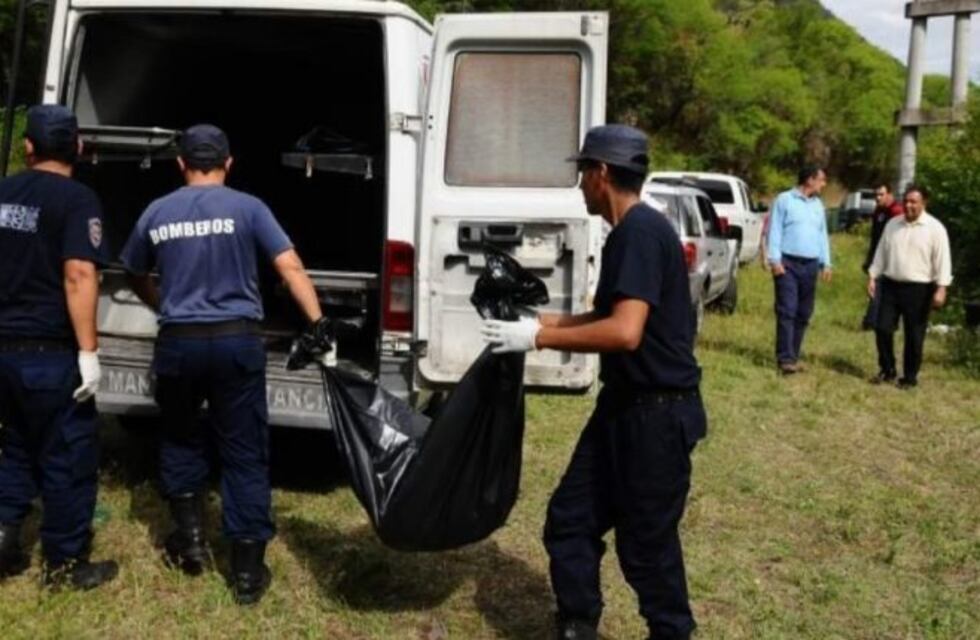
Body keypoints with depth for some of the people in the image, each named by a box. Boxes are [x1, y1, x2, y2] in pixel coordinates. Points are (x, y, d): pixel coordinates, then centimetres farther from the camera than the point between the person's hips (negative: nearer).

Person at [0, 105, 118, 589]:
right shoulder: (77, 199, -12)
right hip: (51, 351, -7)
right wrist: (88, 351, -21)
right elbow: (78, 276, -22)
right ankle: (65, 563, 13)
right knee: (68, 456, 5)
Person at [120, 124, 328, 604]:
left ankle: (189, 536, 26)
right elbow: (291, 268, -11)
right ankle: (247, 570, 6)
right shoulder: (247, 208, -1)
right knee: (244, 454, 4)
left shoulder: (157, 213, 8)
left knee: (180, 438, 25)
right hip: (237, 341, -2)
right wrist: (318, 324, -13)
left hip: (178, 343, 2)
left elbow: (137, 278, 22)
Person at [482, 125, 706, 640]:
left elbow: (625, 332, -30)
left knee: (645, 543, 5)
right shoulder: (627, 233, 11)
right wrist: (536, 320, 15)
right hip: (625, 404, 10)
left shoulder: (641, 231, -21)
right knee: (570, 519, 14)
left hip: (658, 413, -10)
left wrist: (538, 338, -23)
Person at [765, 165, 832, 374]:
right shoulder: (785, 200, -2)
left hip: (811, 265, 6)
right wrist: (775, 260, -13)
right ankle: (785, 358, -11)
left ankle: (793, 356, 13)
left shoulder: (818, 205, 16)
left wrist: (826, 263, 11)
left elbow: (822, 235, 19)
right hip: (788, 263, -6)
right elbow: (774, 231, -6)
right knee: (787, 311, -10)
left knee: (803, 314, 6)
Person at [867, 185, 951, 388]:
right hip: (891, 285, 4)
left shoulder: (935, 228, -6)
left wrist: (941, 288, -16)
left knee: (914, 336, 3)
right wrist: (872, 277, 10)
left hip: (918, 289, -4)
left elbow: (942, 260, -9)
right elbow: (881, 253, 14)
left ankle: (910, 377, 15)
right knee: (883, 329, 3)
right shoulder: (892, 224, 9)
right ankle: (887, 370, 19)